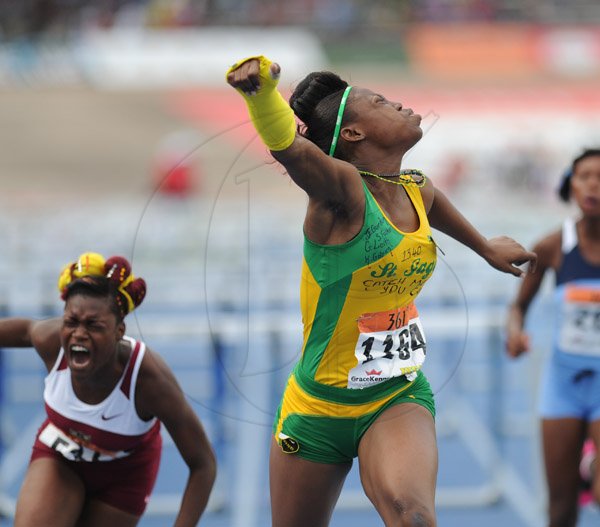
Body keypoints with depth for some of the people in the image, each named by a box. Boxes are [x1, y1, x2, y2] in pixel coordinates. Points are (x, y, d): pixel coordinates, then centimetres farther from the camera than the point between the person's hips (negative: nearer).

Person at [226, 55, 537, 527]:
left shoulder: (418, 191, 1)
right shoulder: (343, 190, -18)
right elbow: (289, 147, -40)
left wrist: (485, 247, 44)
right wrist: (262, 88, -61)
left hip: (400, 399, 3)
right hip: (318, 408, -3)